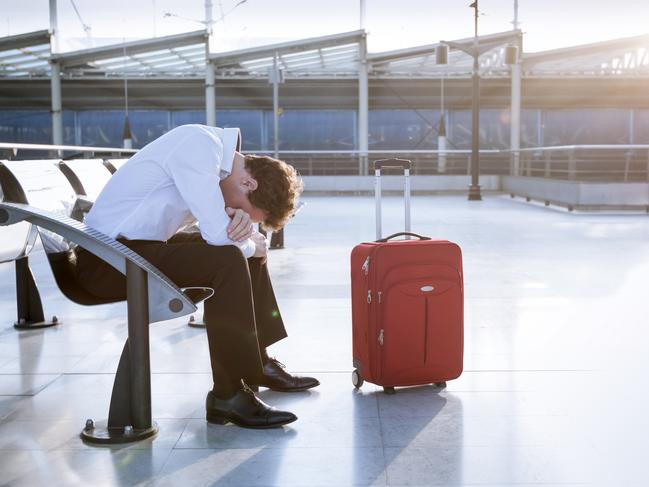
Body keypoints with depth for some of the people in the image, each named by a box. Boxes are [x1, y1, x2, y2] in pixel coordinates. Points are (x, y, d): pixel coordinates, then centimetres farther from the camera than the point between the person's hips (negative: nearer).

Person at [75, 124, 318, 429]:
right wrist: (252, 245, -6)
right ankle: (228, 395, -19)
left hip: (143, 244, 10)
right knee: (227, 260, -27)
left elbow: (224, 223, 9)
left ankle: (257, 363, 20)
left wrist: (241, 219, -15)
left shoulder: (219, 151, 6)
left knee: (250, 248, 13)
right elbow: (217, 233, -27)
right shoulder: (199, 146, -23)